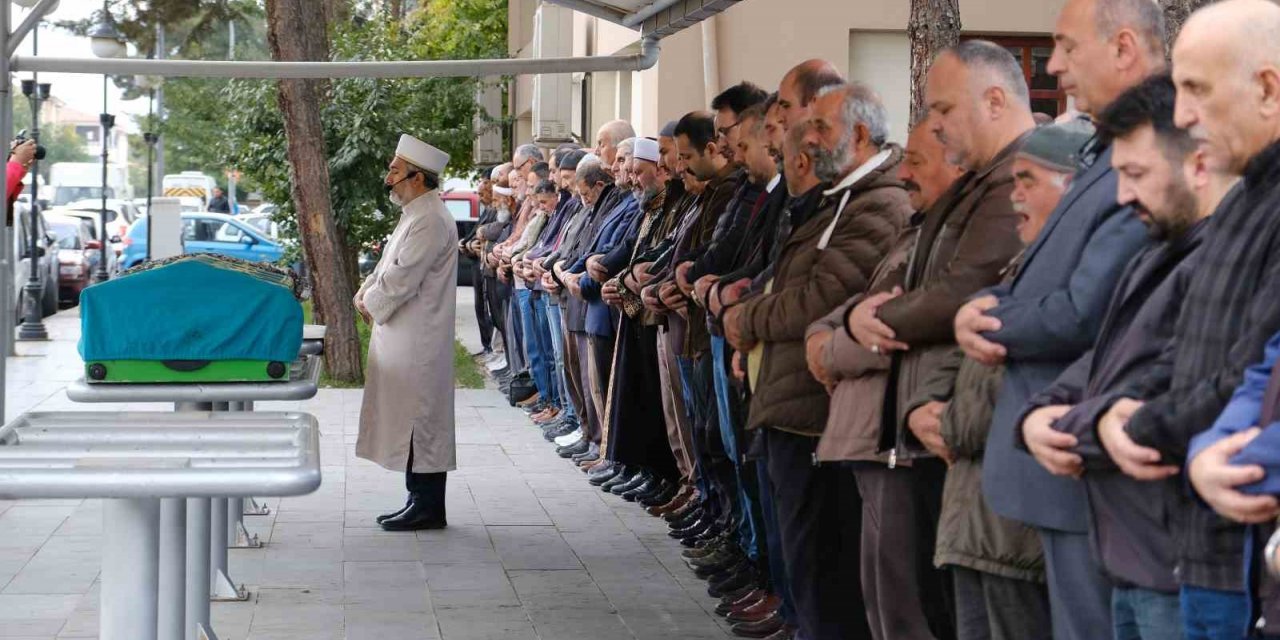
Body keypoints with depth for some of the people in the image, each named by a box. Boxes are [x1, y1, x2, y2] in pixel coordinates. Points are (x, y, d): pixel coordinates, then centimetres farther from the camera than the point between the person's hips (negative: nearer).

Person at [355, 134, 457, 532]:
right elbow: (389, 265, 21)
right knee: (413, 423, 13)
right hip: (404, 336, 10)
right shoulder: (415, 214, 15)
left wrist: (371, 303, -6)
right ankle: (420, 501, 20)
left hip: (418, 341, -10)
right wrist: (366, 291, 3)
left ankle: (428, 508, 1)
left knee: (420, 422, -5)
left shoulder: (430, 221, -18)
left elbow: (401, 279, -21)